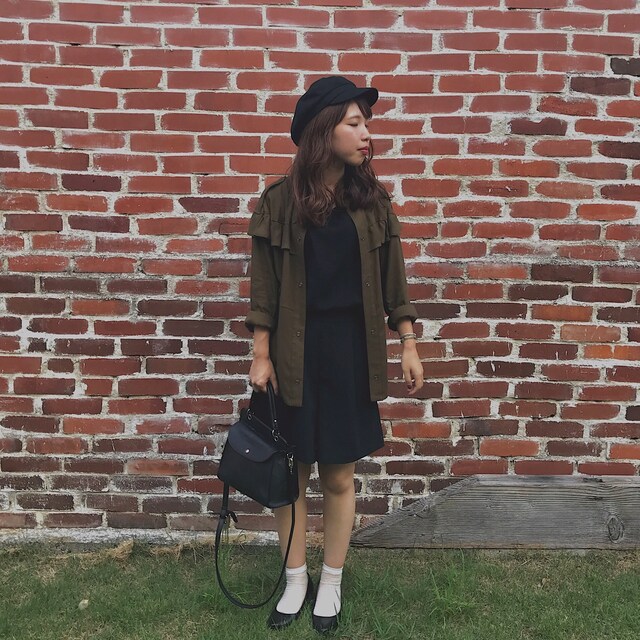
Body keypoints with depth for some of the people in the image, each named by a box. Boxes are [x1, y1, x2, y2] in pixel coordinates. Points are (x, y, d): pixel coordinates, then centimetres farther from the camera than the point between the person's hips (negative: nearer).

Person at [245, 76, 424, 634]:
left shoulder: (372, 200, 2)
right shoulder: (281, 201, -4)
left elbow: (392, 279, 5)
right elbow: (264, 289, -2)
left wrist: (409, 346, 4)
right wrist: (261, 357, -3)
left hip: (352, 350, 1)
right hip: (296, 351, -1)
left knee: (339, 477, 10)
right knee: (292, 472, 10)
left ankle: (331, 584, 29)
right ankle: (295, 580, 31)